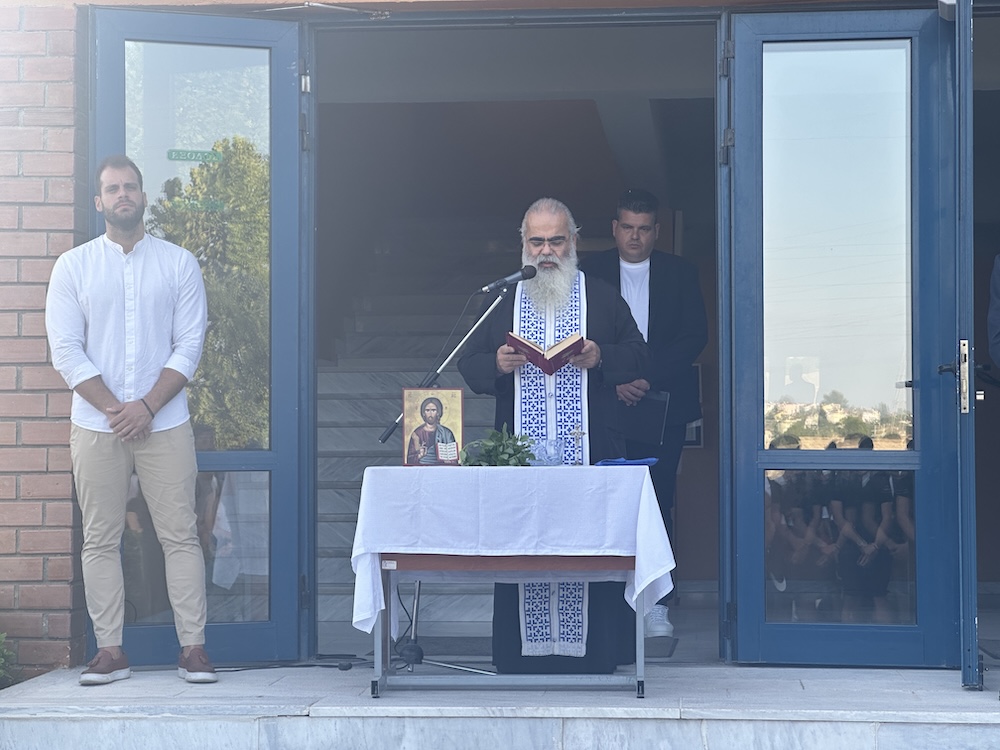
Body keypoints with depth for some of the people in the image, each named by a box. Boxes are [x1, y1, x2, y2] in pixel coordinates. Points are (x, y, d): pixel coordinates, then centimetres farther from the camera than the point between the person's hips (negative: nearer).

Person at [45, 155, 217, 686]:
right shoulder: (73, 267, 6)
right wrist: (113, 408, -11)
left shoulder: (178, 263, 6)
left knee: (180, 535, -2)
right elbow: (65, 351, -1)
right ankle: (110, 651, 8)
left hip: (165, 423, -1)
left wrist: (147, 406, -12)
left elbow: (189, 345, 0)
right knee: (100, 541, 2)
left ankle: (193, 648, 2)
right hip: (95, 426, 1)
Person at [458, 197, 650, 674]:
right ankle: (523, 654, 5)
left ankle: (595, 653, 1)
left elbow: (638, 357, 9)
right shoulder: (500, 300, 15)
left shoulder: (604, 299, 12)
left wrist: (601, 357, -10)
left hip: (589, 455, -1)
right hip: (520, 458, 1)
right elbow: (468, 366, 13)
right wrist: (497, 364, -8)